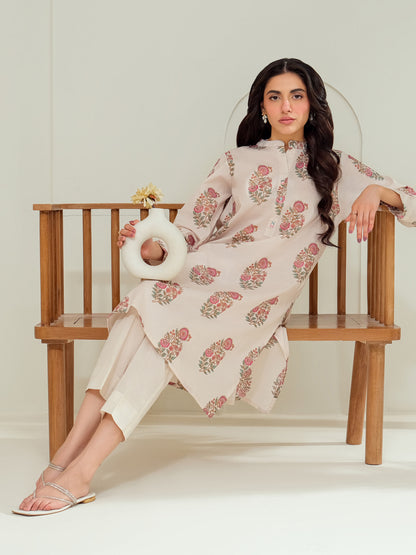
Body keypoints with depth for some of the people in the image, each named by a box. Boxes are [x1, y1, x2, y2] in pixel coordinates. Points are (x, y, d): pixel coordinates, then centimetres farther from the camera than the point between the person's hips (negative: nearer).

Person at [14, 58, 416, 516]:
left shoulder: (334, 168, 19)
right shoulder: (236, 162, 22)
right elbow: (192, 227, 11)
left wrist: (376, 191, -6)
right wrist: (154, 248, -11)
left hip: (262, 289, -2)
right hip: (211, 268, 3)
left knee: (168, 321, -32)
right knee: (143, 304, -33)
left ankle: (80, 472, -35)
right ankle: (67, 455, -37)